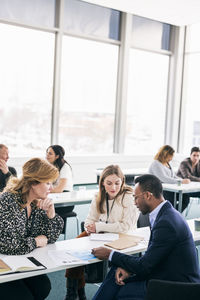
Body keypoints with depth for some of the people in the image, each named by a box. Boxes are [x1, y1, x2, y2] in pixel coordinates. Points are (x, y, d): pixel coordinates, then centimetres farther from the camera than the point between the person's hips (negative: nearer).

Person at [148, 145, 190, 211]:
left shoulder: (167, 164, 19)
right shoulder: (156, 164, -11)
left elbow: (174, 176, 21)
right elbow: (163, 179, -23)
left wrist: (183, 180, -1)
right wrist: (181, 181, -24)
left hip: (169, 190, 8)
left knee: (186, 197, -14)